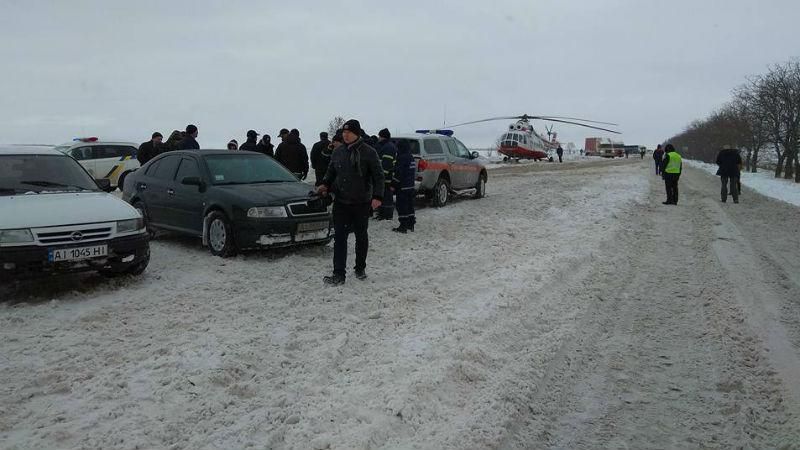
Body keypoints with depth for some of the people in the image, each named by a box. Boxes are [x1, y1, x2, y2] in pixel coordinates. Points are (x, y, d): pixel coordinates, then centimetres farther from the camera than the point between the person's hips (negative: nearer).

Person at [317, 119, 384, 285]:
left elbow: (378, 176, -7)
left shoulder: (368, 152, -7)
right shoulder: (337, 152, 7)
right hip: (341, 202, 3)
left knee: (361, 237, 12)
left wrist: (377, 196, -19)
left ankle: (360, 268, 28)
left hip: (362, 203, -3)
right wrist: (325, 184, -1)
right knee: (339, 237, -3)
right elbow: (331, 172, 19)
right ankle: (339, 274, -2)